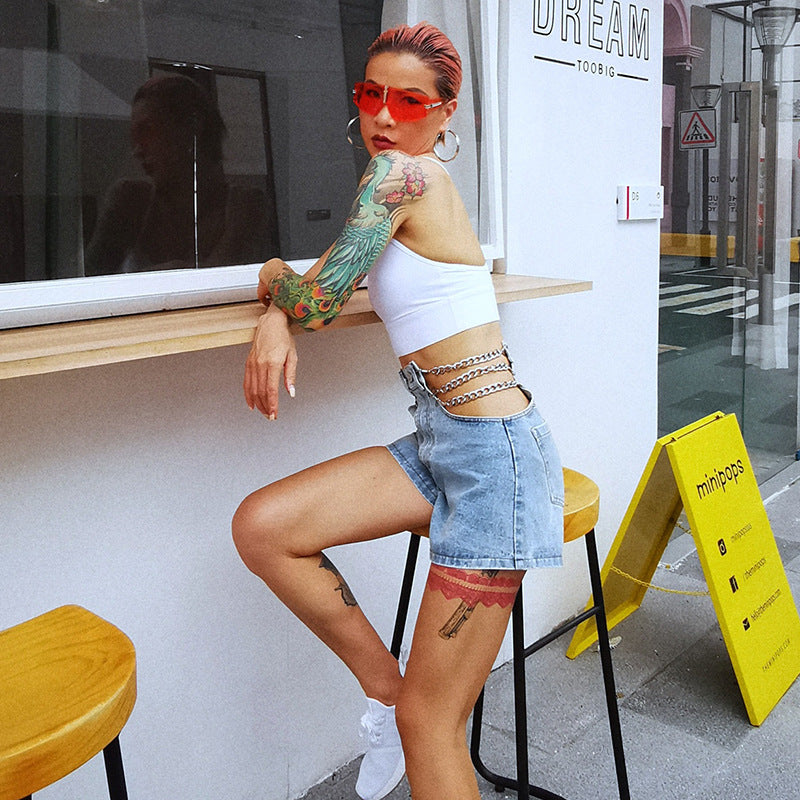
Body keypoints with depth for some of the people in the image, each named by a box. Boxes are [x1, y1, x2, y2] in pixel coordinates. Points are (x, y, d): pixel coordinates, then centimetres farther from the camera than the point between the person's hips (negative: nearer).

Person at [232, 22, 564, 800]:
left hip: (492, 446, -9)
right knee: (260, 526, -2)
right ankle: (383, 685, 12)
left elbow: (318, 302, -12)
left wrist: (273, 276, 10)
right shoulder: (410, 180, 17)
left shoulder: (402, 173, -10)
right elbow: (331, 272, 19)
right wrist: (273, 321, -2)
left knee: (429, 722, -2)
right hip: (439, 443, 9)